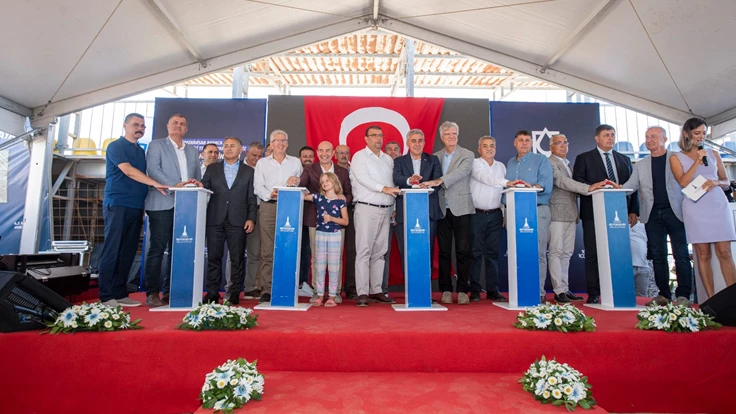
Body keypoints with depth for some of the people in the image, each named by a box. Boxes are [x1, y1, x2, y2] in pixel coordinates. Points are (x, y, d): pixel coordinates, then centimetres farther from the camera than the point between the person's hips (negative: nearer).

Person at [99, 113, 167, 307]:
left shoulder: (141, 151, 19)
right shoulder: (116, 146, 0)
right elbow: (128, 171, -14)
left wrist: (143, 208, 11)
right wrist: (155, 183, -23)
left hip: (136, 207, 7)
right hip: (117, 205, -6)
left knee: (128, 252, 6)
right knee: (112, 251, -5)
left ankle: (120, 294, 11)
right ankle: (106, 296, -1)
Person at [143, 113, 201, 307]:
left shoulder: (193, 151, 22)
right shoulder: (156, 145, 9)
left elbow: (198, 177, 18)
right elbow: (153, 169, -6)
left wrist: (197, 183, -4)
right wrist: (173, 186, -19)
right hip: (162, 204, -4)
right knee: (157, 248, -5)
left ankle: (170, 291, 13)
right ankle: (152, 293, 1)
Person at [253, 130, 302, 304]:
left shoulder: (295, 162, 17)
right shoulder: (262, 163, 16)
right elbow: (258, 186, 5)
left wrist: (296, 182, -11)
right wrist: (269, 194, -13)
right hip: (268, 207, 0)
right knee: (267, 250, -4)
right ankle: (266, 289, 2)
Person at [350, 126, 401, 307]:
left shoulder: (388, 159, 19)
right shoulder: (359, 156, 2)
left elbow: (392, 184, 17)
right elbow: (363, 178, -13)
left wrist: (394, 208, 10)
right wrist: (383, 188, -23)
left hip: (385, 210, 6)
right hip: (366, 209, -6)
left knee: (379, 252, 8)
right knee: (364, 251, -7)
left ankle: (376, 291, 15)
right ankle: (362, 293, -4)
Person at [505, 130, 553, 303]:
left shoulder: (541, 160, 7)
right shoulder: (510, 163, 22)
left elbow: (547, 185, -8)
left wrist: (532, 187, -23)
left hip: (537, 211, -4)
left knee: (538, 253, -6)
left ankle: (538, 292, 0)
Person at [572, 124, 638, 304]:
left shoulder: (624, 159, 20)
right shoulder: (584, 158, 8)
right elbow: (577, 181, -3)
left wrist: (633, 210, 6)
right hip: (594, 213, -3)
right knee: (593, 254, -3)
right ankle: (593, 294, 2)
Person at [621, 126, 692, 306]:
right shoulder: (640, 165, 15)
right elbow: (631, 185, 5)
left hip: (675, 211, -2)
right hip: (652, 215, 3)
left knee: (681, 255, -3)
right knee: (658, 256, 5)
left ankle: (683, 294, 4)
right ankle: (664, 294, 11)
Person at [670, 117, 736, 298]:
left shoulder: (713, 154, 14)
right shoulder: (676, 157, 6)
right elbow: (683, 182, -6)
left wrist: (716, 182, -6)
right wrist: (697, 161, -8)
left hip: (718, 205, 2)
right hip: (695, 208, -2)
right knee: (703, 254, 0)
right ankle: (712, 299, 5)